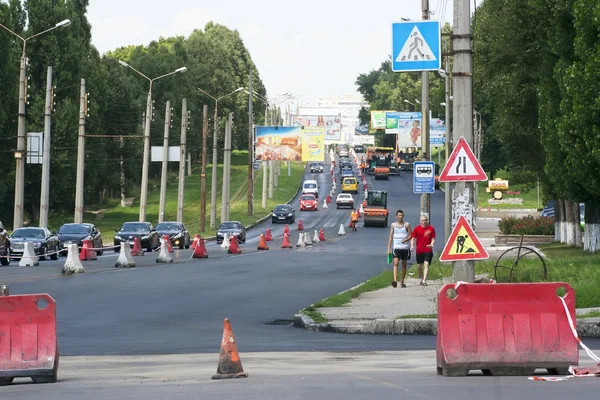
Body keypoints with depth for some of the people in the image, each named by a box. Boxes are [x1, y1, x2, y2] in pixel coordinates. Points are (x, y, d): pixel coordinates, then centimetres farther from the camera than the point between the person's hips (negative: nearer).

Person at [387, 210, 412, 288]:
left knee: (404, 265, 7)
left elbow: (410, 235, 2)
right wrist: (388, 249, 4)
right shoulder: (393, 225, 7)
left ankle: (402, 282, 18)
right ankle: (395, 281, -26)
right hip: (396, 247, 0)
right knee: (396, 263, -16)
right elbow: (390, 237, 10)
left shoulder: (407, 224, 3)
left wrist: (406, 239, -20)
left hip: (405, 247, 0)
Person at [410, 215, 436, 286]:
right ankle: (422, 279, 31)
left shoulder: (431, 228, 1)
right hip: (419, 250, 2)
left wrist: (432, 244, -16)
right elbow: (413, 238, 4)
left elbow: (433, 239, 5)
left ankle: (424, 281, -20)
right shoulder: (417, 229, 3)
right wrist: (412, 246, -13)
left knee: (426, 264, -16)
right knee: (419, 266, 9)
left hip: (428, 250, -2)